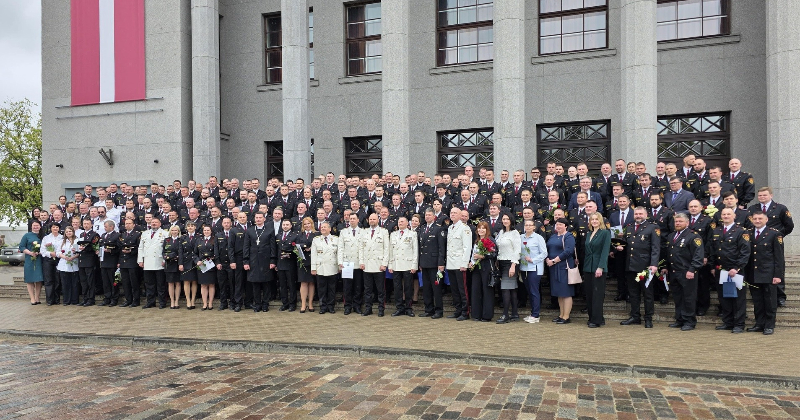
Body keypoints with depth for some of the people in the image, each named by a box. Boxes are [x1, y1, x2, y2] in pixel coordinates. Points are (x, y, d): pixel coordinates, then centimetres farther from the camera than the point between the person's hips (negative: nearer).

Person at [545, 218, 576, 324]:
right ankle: (561, 315, 18)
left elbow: (568, 251, -17)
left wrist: (554, 261, -17)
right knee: (559, 293, 11)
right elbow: (547, 249, 14)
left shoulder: (568, 237, -5)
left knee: (566, 293, -4)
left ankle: (566, 317, -1)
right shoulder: (553, 236, 17)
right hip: (553, 268, 7)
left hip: (564, 267, -7)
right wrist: (547, 260, -6)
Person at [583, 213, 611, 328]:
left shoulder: (605, 233, -4)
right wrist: (584, 268, 8)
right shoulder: (588, 235, 16)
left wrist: (600, 267, -20)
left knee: (597, 294, -5)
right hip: (588, 268, 6)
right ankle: (591, 318, 15)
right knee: (589, 294, 7)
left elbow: (605, 251, -12)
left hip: (599, 268, -6)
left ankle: (597, 320, -1)